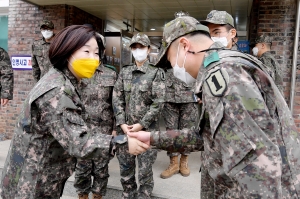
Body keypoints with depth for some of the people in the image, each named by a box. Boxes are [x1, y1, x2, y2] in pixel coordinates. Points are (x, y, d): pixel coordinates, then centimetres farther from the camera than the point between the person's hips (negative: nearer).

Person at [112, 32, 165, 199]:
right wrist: (122, 123, -6)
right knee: (125, 167, 14)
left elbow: (158, 103, -9)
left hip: (147, 129, -3)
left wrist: (141, 124, -13)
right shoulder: (124, 72, 8)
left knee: (145, 169, 6)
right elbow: (117, 98, 4)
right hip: (125, 128, 4)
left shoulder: (156, 73, -3)